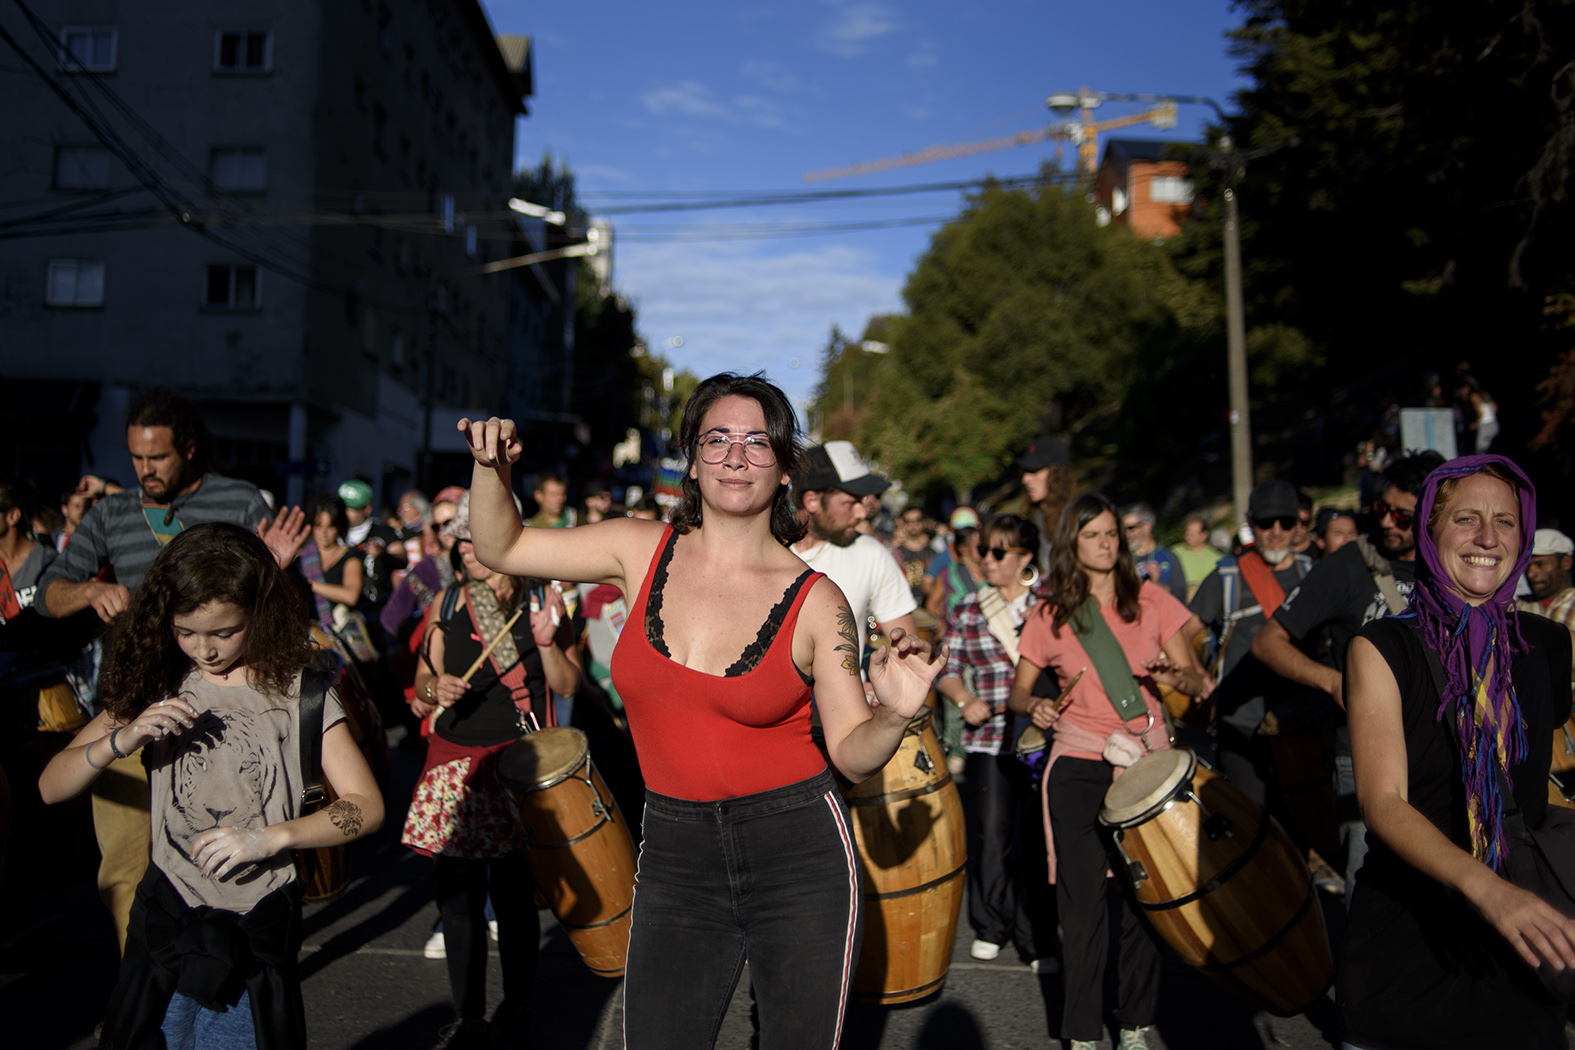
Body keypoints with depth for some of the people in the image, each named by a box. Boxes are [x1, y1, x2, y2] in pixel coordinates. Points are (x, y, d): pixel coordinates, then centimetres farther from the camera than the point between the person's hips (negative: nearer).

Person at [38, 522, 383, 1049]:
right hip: (166, 922, 3)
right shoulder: (157, 687, 3)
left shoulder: (299, 692, -6)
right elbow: (51, 787, 4)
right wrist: (122, 739, -14)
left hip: (256, 934, -2)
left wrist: (272, 836, -19)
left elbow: (366, 806, -6)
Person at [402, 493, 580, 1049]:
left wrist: (546, 641, -15)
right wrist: (436, 690, -6)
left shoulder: (544, 600, 1)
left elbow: (567, 686, 2)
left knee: (514, 894, 1)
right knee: (457, 894, 5)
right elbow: (424, 681, 16)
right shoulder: (447, 601, 10)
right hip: (454, 763, 3)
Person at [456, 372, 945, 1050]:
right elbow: (498, 549, 7)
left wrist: (892, 716, -23)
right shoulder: (643, 551, -1)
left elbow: (851, 753, -2)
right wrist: (492, 469, -9)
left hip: (799, 851, -2)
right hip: (676, 858, 2)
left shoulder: (816, 602, -8)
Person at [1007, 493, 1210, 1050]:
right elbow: (1017, 693, 10)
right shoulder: (1049, 617, 3)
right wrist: (1034, 705, -13)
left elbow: (1198, 681, 3)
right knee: (1083, 900, 0)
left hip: (1147, 761, 1)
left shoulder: (1150, 600, 5)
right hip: (1079, 768, -1)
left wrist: (1176, 677, -19)